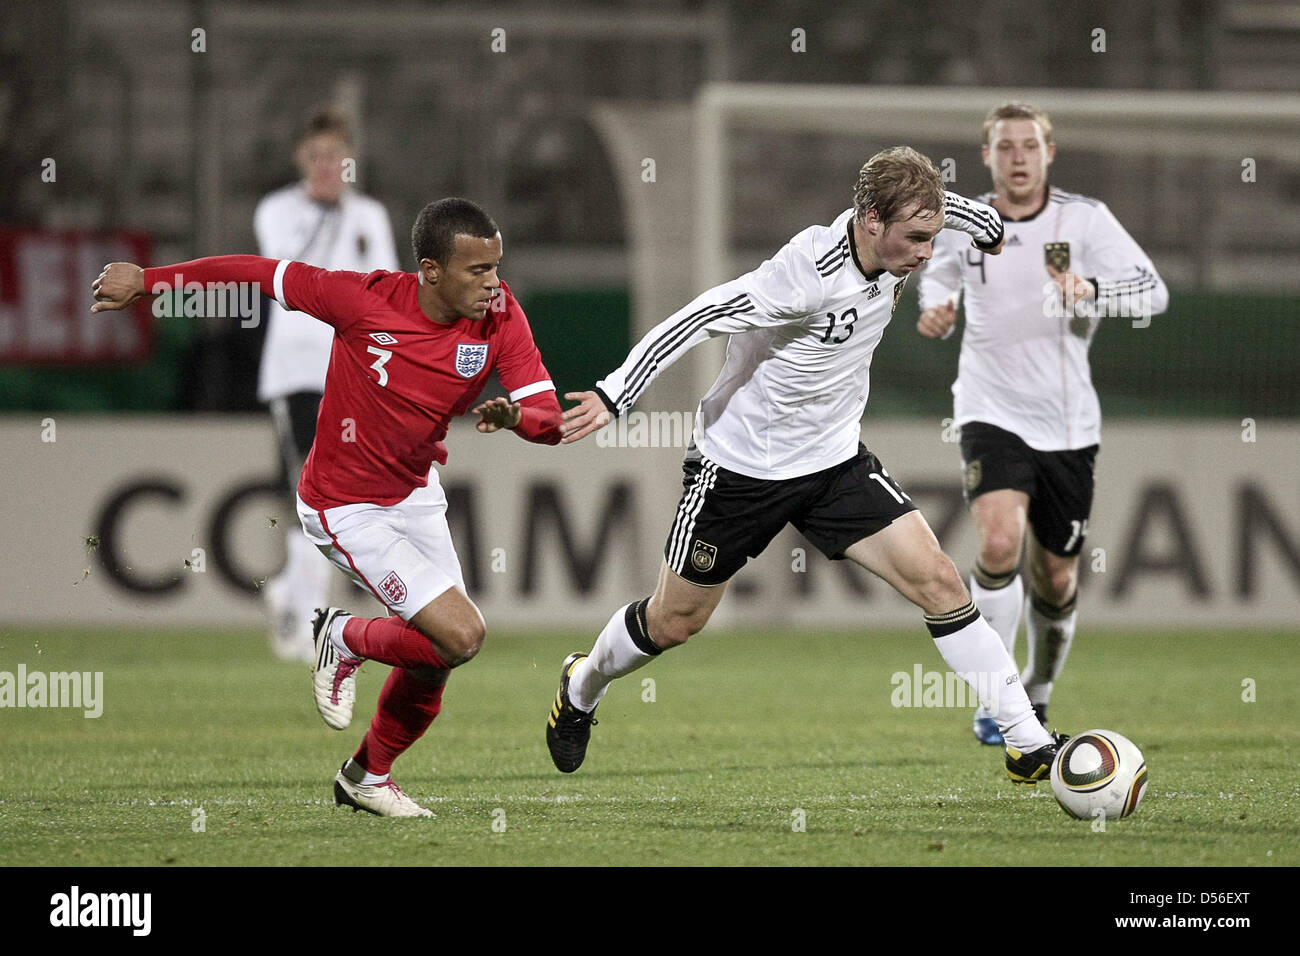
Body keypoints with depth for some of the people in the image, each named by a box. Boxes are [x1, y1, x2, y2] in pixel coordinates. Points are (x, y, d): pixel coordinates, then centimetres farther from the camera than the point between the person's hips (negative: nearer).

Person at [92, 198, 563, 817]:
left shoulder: (499, 316, -13)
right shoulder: (365, 300, -25)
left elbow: (549, 419, -17)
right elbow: (259, 273, -13)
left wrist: (514, 414, -41)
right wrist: (145, 280, -7)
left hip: (416, 493, 6)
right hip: (346, 506, -6)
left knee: (432, 661, 10)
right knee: (461, 636, -16)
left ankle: (368, 776, 37)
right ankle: (344, 640, 13)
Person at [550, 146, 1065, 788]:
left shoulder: (894, 245, -10)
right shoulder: (807, 273, -32)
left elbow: (950, 206, 15)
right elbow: (698, 318, -29)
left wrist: (990, 228, 32)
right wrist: (614, 397, -29)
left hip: (835, 461, 5)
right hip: (743, 465, -5)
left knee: (938, 582, -10)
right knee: (675, 622, 11)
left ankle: (1027, 744, -8)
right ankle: (582, 686, 43)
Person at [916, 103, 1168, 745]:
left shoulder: (1083, 218, -5)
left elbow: (1153, 290, -15)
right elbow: (939, 276, 23)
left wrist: (1090, 290, -34)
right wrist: (935, 310, 0)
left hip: (1066, 425, 1)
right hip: (992, 414, -1)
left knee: (1057, 581, 10)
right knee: (999, 542, -25)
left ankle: (1038, 694, 36)